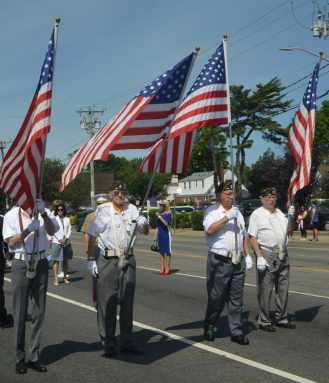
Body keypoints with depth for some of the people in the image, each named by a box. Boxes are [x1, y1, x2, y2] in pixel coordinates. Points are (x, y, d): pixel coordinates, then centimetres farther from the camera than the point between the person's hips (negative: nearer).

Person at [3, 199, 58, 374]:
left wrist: (43, 213, -29)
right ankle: (20, 358, 12)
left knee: (39, 312, 6)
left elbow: (52, 231, -14)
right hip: (21, 264, -2)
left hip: (41, 263, 2)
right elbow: (11, 242, -8)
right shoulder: (12, 215, -1)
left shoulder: (45, 214, 3)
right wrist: (29, 229, -22)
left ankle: (34, 357, 15)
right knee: (20, 313, 3)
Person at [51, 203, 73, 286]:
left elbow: (69, 230, 6)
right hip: (56, 242, -3)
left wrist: (65, 239, -10)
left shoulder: (67, 219, 13)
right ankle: (56, 279, -5)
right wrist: (61, 240, -11)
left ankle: (65, 277, 15)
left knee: (65, 260, 7)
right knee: (56, 260, -5)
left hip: (67, 242, 4)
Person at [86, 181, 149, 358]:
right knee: (107, 302, -2)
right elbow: (92, 235, 2)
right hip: (108, 261, -3)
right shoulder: (103, 210, 2)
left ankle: (127, 343, 17)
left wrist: (144, 223, -11)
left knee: (127, 302, 8)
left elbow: (145, 232, 13)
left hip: (128, 260, 3)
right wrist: (91, 260, -4)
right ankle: (108, 344, 8)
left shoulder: (132, 209, 10)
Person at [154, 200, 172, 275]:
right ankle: (162, 267, 12)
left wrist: (159, 216, -19)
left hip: (166, 234, -6)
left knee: (168, 251, 0)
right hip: (160, 234, 6)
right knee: (161, 251, 7)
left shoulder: (168, 214, -5)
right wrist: (155, 235, 11)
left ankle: (167, 267, 6)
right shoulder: (159, 214, 13)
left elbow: (166, 223, -21)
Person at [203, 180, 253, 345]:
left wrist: (248, 255, 15)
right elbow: (210, 230, -18)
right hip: (219, 262, -5)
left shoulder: (237, 211, 19)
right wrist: (227, 217, -19)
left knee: (237, 299, 6)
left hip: (238, 261, 5)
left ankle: (236, 332, 11)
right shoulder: (212, 211, -1)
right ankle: (209, 328, 17)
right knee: (217, 298, 0)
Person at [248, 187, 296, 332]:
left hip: (282, 255, 7)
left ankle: (281, 319, 23)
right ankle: (264, 321, 7)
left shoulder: (279, 213, 17)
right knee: (265, 290, -3)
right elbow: (252, 237, -10)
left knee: (283, 288, 11)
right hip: (266, 255, -7)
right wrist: (259, 257, -18)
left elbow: (290, 229, 23)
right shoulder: (257, 214, -4)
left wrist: (291, 216, 5)